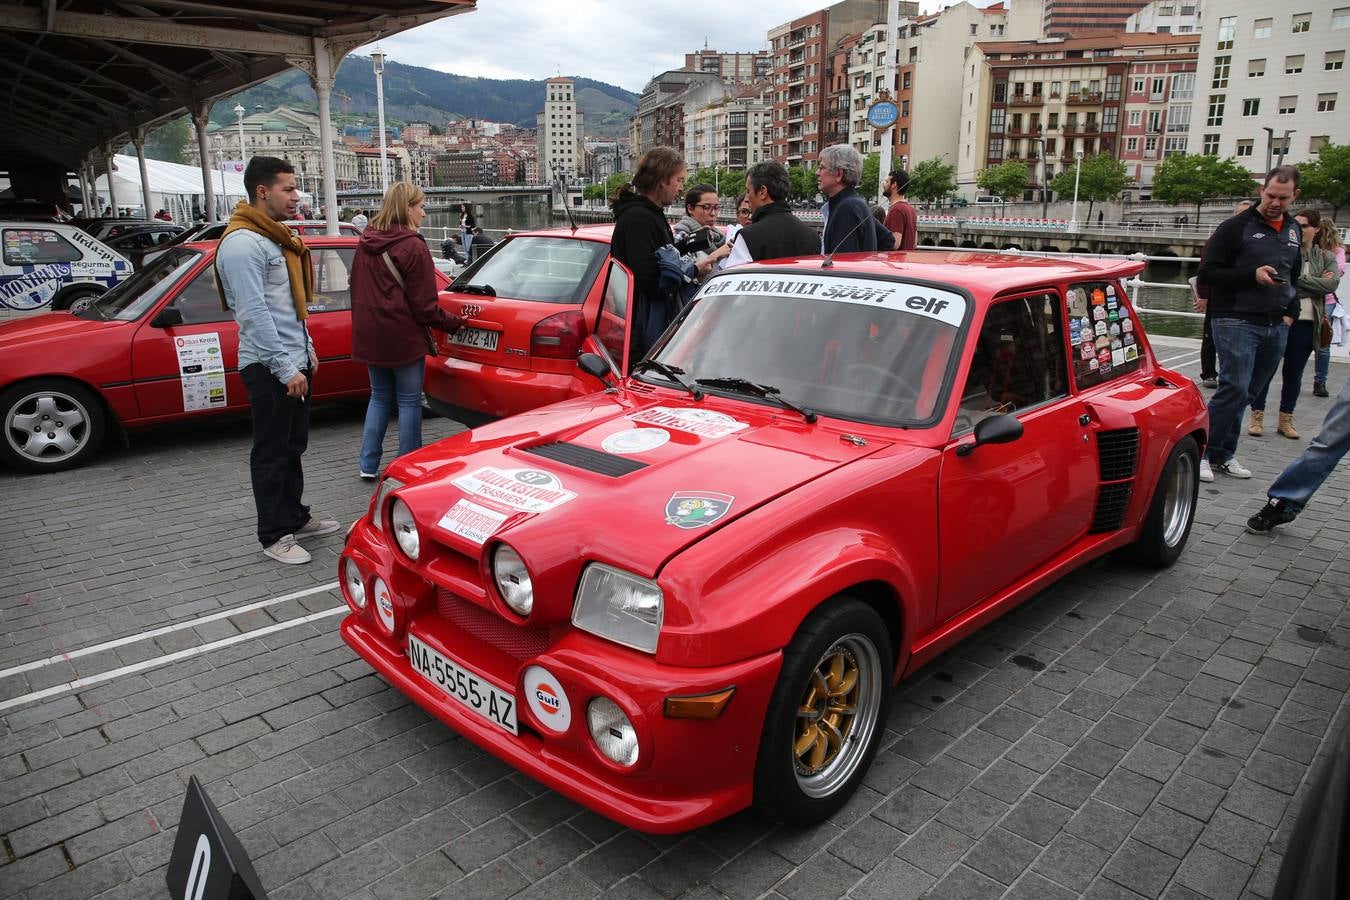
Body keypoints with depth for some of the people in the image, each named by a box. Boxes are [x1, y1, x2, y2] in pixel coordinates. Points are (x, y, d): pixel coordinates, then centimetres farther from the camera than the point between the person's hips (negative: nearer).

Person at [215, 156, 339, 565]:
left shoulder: (275, 238, 15)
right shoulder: (243, 243, -17)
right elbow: (254, 313, -23)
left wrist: (307, 348, 18)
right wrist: (285, 368, -24)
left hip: (294, 361, 10)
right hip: (269, 367, -10)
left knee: (293, 448, 18)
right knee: (272, 453, 0)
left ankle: (295, 517, 30)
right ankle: (274, 535, 10)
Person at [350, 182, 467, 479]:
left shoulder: (365, 244, 8)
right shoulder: (412, 247, -15)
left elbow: (358, 290, 16)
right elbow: (424, 306, -15)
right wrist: (456, 323, -4)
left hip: (370, 336, 7)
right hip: (403, 337, -7)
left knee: (380, 396, 18)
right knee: (409, 400, 4)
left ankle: (368, 465, 19)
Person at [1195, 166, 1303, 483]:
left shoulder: (1293, 231, 16)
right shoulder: (1236, 227, -5)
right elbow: (1207, 273, -9)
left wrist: (1291, 312, 15)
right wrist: (1252, 275, -19)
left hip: (1276, 327, 7)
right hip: (1237, 323, -6)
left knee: (1245, 394, 9)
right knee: (1235, 389, -14)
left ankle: (1224, 454, 16)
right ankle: (1202, 453, -6)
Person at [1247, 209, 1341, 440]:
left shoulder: (1326, 258, 10)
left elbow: (1332, 284, -6)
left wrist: (1299, 279, -11)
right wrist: (1315, 284, -12)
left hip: (1306, 323, 3)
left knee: (1294, 373, 10)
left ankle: (1286, 420, 18)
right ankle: (1257, 417, 8)